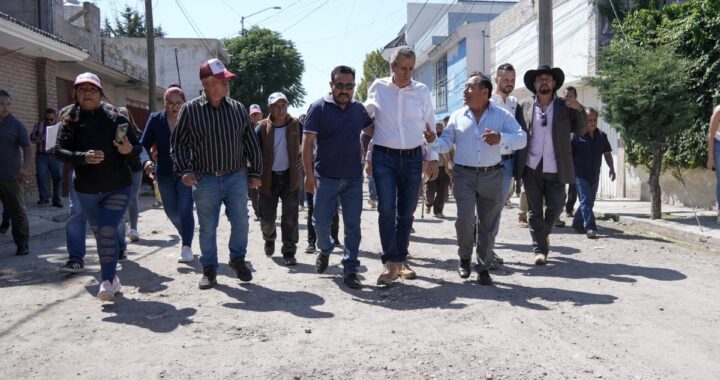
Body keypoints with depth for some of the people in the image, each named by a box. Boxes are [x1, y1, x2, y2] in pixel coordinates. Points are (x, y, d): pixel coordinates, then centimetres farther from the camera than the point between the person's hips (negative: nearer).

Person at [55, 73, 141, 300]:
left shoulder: (116, 118, -5)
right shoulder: (70, 121, 0)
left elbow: (138, 147, -2)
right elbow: (59, 150, -8)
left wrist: (128, 150, -25)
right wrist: (83, 157, -26)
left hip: (118, 187, -3)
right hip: (86, 190, 3)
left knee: (107, 232, -16)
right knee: (100, 235, 14)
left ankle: (107, 280, -7)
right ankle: (111, 277, 29)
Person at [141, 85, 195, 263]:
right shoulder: (155, 119, -2)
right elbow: (144, 145, -4)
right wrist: (146, 161, -24)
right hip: (164, 174, 4)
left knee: (185, 210, -10)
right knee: (171, 211, 16)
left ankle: (187, 247, -3)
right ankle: (186, 235, 42)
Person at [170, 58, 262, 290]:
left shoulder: (237, 108, 4)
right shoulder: (190, 110, -3)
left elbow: (251, 142, 8)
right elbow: (178, 143, 1)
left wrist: (254, 173, 6)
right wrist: (184, 170, -11)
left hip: (236, 177, 2)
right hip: (205, 180, -2)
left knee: (240, 222, 7)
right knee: (207, 228, 7)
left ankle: (238, 259, 31)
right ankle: (209, 269, 22)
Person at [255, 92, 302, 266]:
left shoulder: (296, 125, -2)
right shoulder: (262, 128, -7)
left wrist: (302, 158, 2)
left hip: (290, 176, 0)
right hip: (268, 178, 0)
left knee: (290, 217, -2)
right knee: (267, 218, 9)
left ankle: (289, 252, 8)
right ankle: (269, 238, 41)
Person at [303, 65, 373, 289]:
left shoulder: (359, 109, 6)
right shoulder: (319, 107, -6)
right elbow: (307, 143, -8)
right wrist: (309, 174, -14)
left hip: (353, 178, 3)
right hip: (325, 177, -3)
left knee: (353, 225, 3)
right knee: (321, 222, 5)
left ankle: (350, 269, 12)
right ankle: (325, 250, 35)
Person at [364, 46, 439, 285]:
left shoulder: (422, 91, 3)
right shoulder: (377, 88, 1)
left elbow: (429, 126, 9)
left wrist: (433, 158, 6)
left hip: (413, 158, 2)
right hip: (384, 158, -1)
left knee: (406, 213, 8)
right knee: (386, 210, -14)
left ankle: (401, 261, 20)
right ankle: (391, 264, -9)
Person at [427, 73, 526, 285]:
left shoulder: (502, 115, 3)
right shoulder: (458, 116, 8)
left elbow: (522, 138, -6)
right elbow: (445, 144, 6)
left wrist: (501, 138, -25)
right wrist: (433, 141, -16)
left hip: (492, 176, 0)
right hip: (464, 174, 0)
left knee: (488, 224, 5)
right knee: (465, 220, -10)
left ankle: (483, 268, 19)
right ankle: (464, 259, 16)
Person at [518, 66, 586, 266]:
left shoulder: (565, 106, 4)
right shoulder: (524, 105, 3)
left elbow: (580, 131, 5)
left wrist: (579, 110, -12)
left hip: (555, 169, 0)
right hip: (532, 167, 0)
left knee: (556, 205, 4)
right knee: (534, 209, 3)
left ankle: (544, 232, 33)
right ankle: (540, 249, 11)